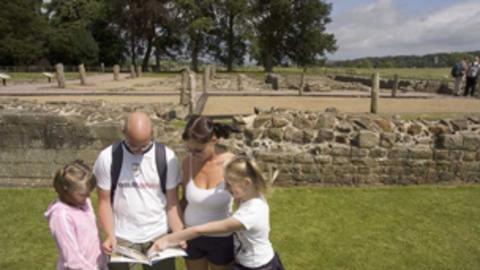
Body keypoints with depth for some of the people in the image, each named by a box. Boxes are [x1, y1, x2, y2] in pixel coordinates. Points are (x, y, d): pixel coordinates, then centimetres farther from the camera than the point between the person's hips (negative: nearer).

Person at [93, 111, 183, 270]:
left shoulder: (166, 157, -8)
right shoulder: (108, 157, -8)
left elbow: (172, 202, -5)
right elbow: (105, 202, -3)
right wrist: (110, 235, -16)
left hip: (159, 236, 0)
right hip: (122, 238, 0)